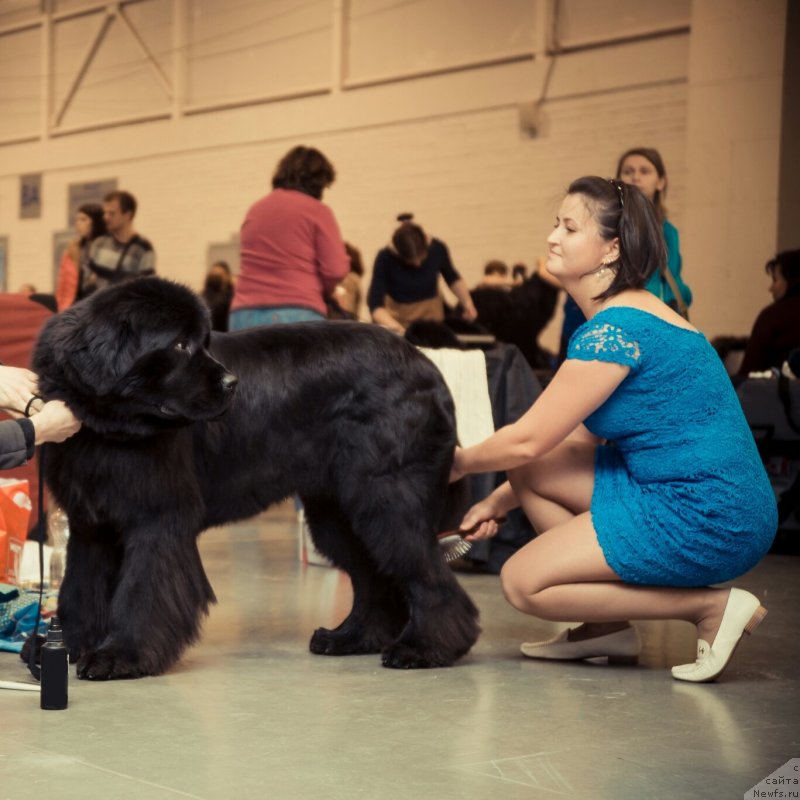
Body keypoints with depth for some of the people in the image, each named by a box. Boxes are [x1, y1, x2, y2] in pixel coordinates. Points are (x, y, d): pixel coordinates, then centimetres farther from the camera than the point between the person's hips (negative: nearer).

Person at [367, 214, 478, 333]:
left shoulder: (437, 249, -13)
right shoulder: (386, 258, -21)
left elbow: (452, 278, 9)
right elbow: (375, 304, -24)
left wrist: (467, 302, -4)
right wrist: (395, 327, -40)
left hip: (431, 314, 2)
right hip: (398, 317, -2)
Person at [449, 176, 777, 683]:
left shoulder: (617, 330, -18)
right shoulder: (620, 317, 13)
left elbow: (527, 440, -13)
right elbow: (581, 439, 19)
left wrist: (461, 463, 6)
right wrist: (500, 500, 19)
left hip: (710, 518, -10)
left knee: (523, 583, -6)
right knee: (530, 472, 9)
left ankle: (711, 606, -5)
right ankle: (610, 628, 13)